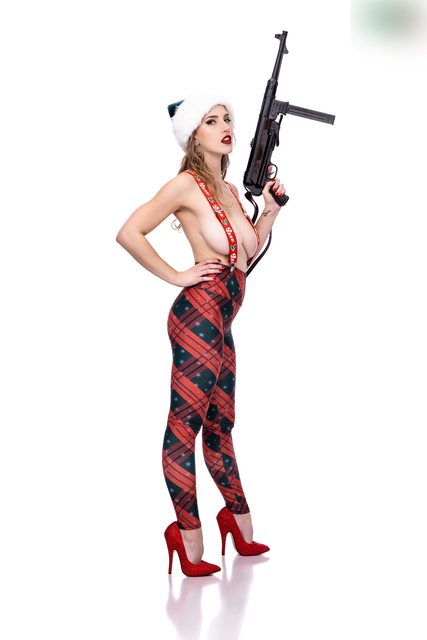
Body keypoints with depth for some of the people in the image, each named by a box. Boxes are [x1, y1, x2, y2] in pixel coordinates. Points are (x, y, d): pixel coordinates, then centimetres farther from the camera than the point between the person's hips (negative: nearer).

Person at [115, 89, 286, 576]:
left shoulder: (228, 189, 16)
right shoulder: (186, 185, -8)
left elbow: (248, 254, 25)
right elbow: (128, 233, -15)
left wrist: (269, 211, 13)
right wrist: (175, 276, -12)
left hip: (221, 324, 9)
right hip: (199, 313, -9)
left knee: (219, 424, 18)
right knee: (184, 425, -3)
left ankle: (240, 525, 29)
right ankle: (188, 539, 2)